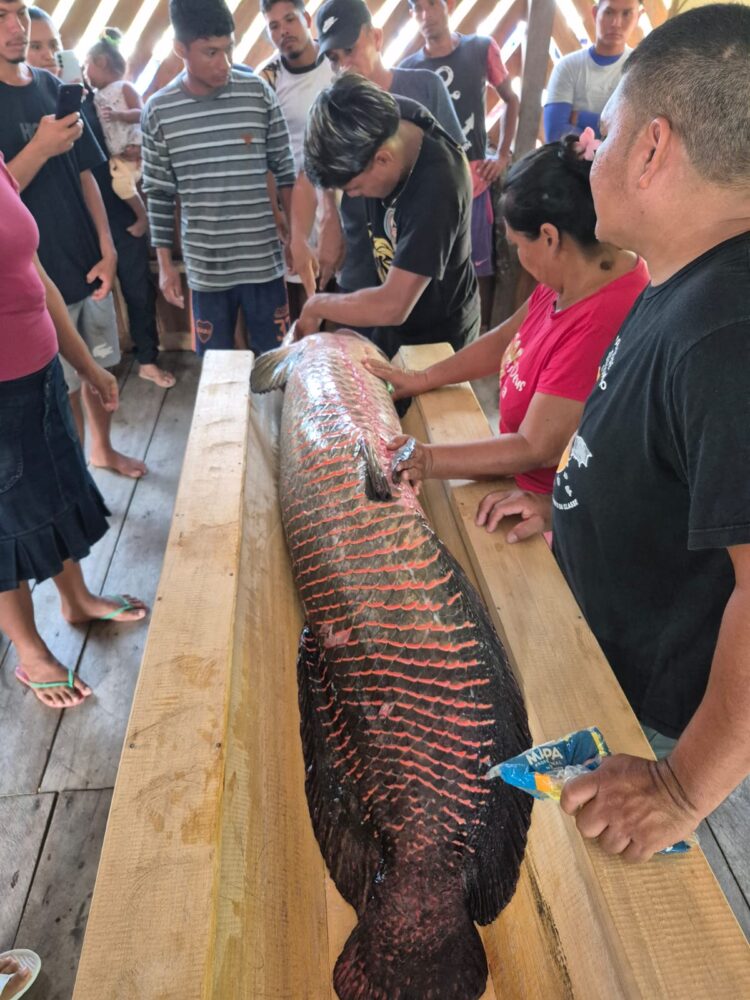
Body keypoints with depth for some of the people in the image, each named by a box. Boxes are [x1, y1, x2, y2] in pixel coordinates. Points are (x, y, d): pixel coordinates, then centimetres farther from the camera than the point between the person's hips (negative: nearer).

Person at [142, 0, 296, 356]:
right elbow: (159, 195, 4)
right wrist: (165, 264, 4)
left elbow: (285, 172, 5)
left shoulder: (258, 93, -2)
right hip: (205, 269, 0)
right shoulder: (158, 110, -1)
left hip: (264, 260, 0)